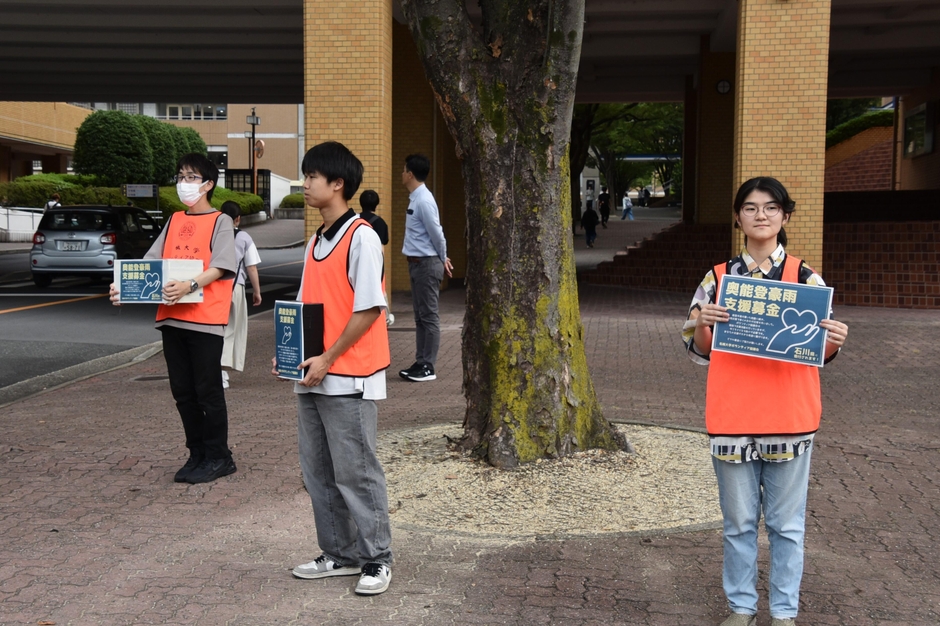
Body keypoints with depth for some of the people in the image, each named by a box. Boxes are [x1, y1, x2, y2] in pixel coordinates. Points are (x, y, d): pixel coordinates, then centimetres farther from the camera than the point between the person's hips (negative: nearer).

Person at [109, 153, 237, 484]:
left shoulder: (220, 221, -2)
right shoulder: (174, 221, 16)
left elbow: (219, 268, -13)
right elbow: (153, 261, 11)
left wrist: (189, 286, -30)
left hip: (205, 318, -6)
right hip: (172, 317, 6)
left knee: (207, 391, 0)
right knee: (182, 392, 10)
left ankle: (218, 457, 12)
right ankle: (197, 454, 22)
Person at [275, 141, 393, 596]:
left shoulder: (361, 237, -11)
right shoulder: (316, 241, 15)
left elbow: (369, 309, -16)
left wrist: (328, 359, -17)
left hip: (347, 379, -9)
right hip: (312, 378, 9)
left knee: (355, 473, -1)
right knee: (318, 472, 13)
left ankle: (376, 559, 13)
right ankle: (339, 554, 25)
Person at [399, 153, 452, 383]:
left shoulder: (423, 201, -18)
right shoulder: (416, 198, 13)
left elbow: (436, 233, -16)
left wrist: (443, 258, -2)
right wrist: (442, 258, 18)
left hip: (427, 264, -10)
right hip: (418, 263, 10)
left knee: (428, 316, -4)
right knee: (420, 316, 13)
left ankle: (428, 366, 2)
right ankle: (420, 363, 19)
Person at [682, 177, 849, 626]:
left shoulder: (806, 277, 1)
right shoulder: (718, 278, 3)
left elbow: (821, 352, 6)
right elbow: (699, 352, 5)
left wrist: (834, 342, -16)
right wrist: (701, 324, -15)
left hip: (790, 420, -1)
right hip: (732, 419, 1)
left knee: (787, 523, 9)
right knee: (738, 521, 11)